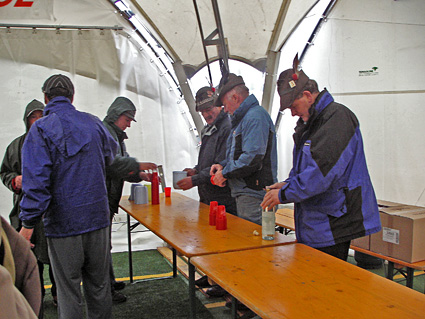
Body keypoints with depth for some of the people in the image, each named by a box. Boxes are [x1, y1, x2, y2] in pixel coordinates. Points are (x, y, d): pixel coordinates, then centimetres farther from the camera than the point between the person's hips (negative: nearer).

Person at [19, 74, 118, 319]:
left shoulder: (40, 129, -10)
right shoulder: (93, 122, 4)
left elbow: (36, 180, -18)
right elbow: (110, 156, 22)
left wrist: (28, 223, -14)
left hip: (63, 223, -4)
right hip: (98, 217, 4)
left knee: (69, 292, 8)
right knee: (99, 285, 17)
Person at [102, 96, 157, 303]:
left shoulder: (117, 136, 22)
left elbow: (120, 166, 22)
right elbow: (111, 161, -24)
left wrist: (139, 175, 7)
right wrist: (137, 166, -19)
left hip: (109, 198, 10)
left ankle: (109, 282, 30)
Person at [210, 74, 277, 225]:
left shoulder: (255, 117, -13)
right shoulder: (244, 118, 21)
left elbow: (252, 158, -23)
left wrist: (225, 172, -12)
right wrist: (223, 165, 10)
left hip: (254, 197, -10)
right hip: (245, 194, 10)